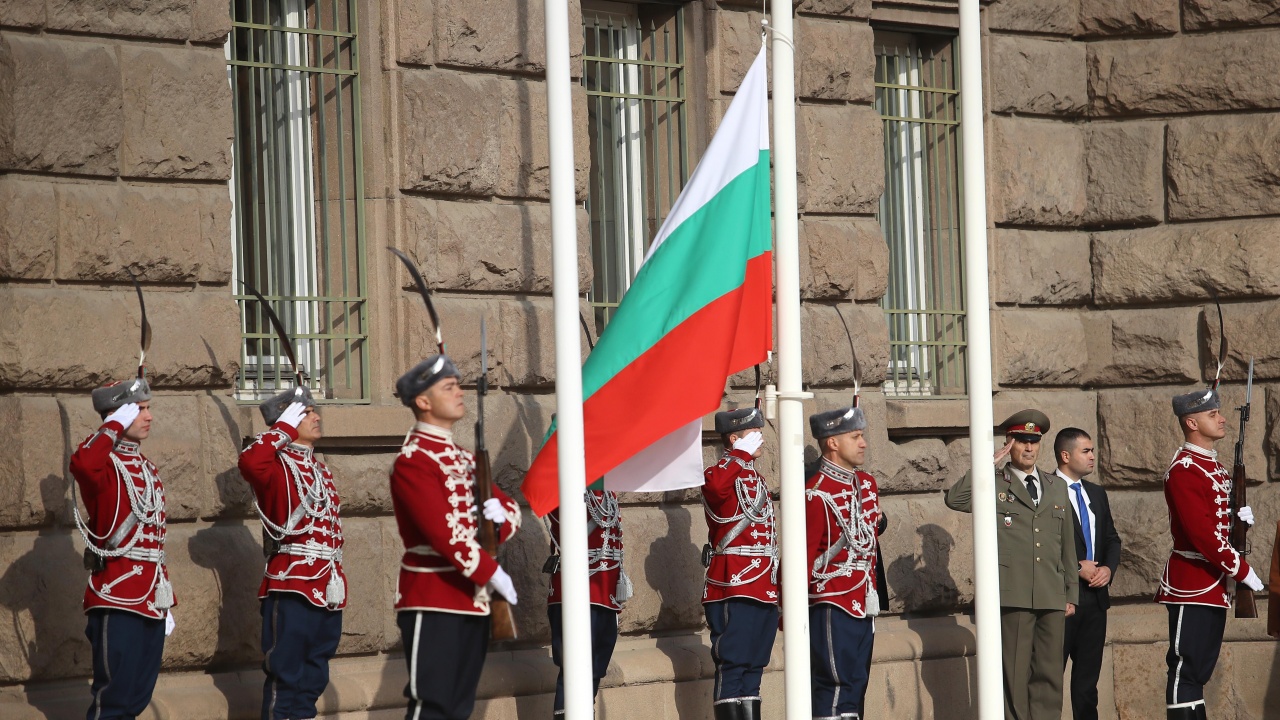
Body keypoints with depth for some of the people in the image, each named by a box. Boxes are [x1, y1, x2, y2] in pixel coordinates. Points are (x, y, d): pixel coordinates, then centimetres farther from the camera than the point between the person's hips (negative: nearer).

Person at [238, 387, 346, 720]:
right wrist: (286, 428, -18)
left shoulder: (319, 469, 18)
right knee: (286, 679, -5)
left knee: (313, 680, 12)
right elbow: (250, 461, -31)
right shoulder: (277, 465, -7)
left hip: (327, 590, 8)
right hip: (292, 589, -8)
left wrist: (337, 583, 17)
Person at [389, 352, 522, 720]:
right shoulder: (413, 460, -11)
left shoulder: (463, 458, 18)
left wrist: (501, 514, -6)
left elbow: (510, 507, 19)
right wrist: (493, 574, -19)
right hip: (433, 601, -9)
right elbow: (443, 531, -21)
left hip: (472, 600, 9)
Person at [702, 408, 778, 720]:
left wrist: (775, 588, 21)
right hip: (733, 589, -9)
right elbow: (714, 485, -35)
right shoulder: (723, 474, -7)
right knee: (732, 667, -7)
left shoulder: (755, 478, 20)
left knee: (753, 668, 11)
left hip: (762, 591, 9)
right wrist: (742, 453, -23)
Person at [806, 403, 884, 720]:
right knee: (837, 686, -9)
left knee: (856, 687, 10)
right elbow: (803, 555, -14)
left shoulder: (867, 485, 11)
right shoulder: (817, 493, -14)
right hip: (833, 606, -8)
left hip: (864, 607, 8)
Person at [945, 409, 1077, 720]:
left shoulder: (1056, 486, 18)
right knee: (1015, 674, -5)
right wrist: (991, 463, -12)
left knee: (1050, 675, 5)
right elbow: (955, 499, -16)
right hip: (1013, 596, -4)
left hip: (1052, 597, 4)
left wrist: (1071, 593, 17)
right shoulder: (993, 484, 3)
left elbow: (1067, 544, 20)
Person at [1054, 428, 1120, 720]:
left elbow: (1112, 539, 19)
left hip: (1095, 597, 7)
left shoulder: (1096, 493, 16)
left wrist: (1108, 568, 0)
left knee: (1088, 677, 10)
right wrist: (1076, 567, -16)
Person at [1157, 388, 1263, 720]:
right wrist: (1241, 570, -17)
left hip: (1215, 587, 9)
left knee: (1199, 669, 10)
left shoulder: (1214, 466, 16)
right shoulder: (1184, 470, -14)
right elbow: (1201, 533, -21)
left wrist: (1239, 517, 2)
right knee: (1186, 669, -8)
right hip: (1193, 586, -9)